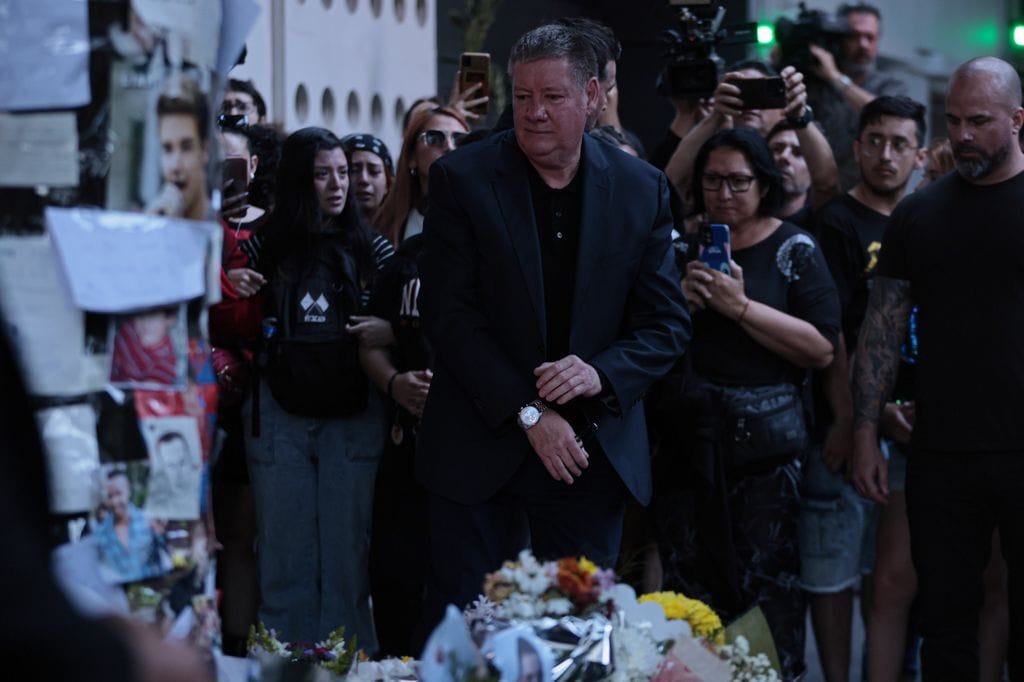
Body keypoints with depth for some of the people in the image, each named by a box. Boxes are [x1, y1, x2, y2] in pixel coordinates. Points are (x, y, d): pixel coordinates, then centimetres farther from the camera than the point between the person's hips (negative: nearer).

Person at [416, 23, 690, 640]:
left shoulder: (641, 189, 4)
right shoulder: (462, 179, -3)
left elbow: (668, 324, 4)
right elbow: (448, 313, -8)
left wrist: (601, 373, -16)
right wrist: (528, 414, -14)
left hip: (592, 448, 2)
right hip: (482, 444, -2)